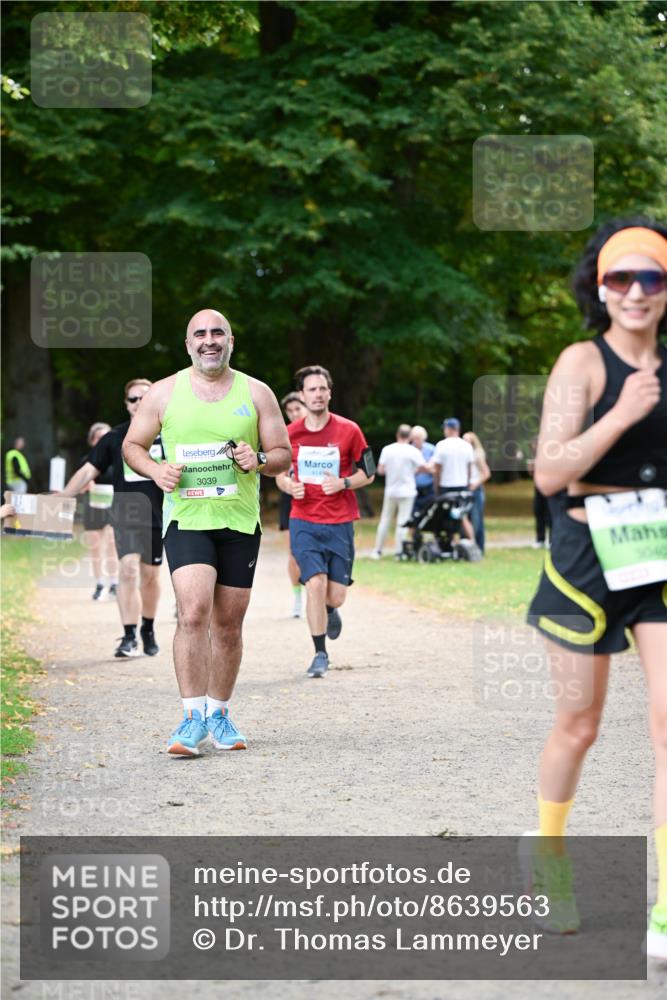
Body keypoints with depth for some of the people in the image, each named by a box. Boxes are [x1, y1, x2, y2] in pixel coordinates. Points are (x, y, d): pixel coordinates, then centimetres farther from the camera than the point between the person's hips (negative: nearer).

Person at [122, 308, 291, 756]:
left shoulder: (256, 393, 6)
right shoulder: (165, 393, 3)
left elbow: (283, 454, 9)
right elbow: (133, 445, 11)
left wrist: (260, 460, -14)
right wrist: (156, 470, -9)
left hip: (240, 521, 2)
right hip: (186, 519, -2)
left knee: (228, 623, 7)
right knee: (193, 612, -19)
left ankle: (219, 714, 23)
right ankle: (193, 717, -15)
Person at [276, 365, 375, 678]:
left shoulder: (348, 430, -2)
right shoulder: (290, 434, 1)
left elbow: (368, 473, 4)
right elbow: (280, 473, 14)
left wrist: (343, 483, -15)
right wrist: (290, 486, -8)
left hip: (340, 522, 0)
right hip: (304, 522, 0)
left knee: (336, 595, 0)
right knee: (315, 584, -16)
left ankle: (330, 611, 40)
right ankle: (320, 654, -2)